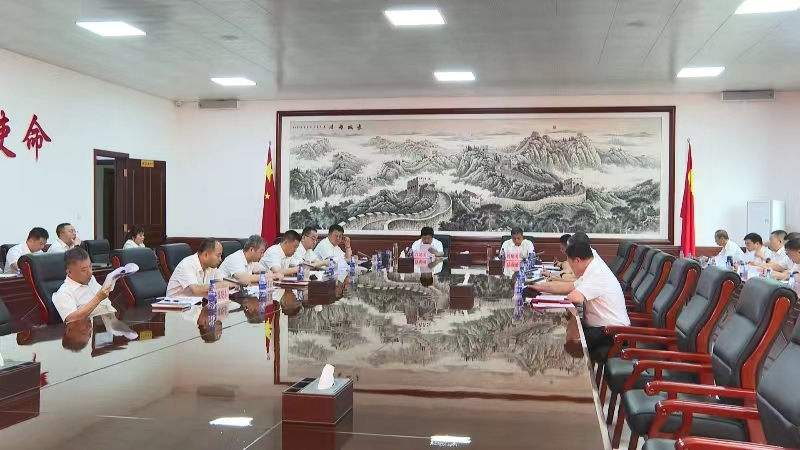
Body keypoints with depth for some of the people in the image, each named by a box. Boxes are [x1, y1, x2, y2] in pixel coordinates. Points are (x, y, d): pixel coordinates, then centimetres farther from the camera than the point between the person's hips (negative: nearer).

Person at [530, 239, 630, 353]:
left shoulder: (597, 273, -22)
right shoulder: (593, 270, 10)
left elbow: (575, 297, -31)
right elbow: (569, 287, 18)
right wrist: (539, 287, 17)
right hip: (602, 327, 10)